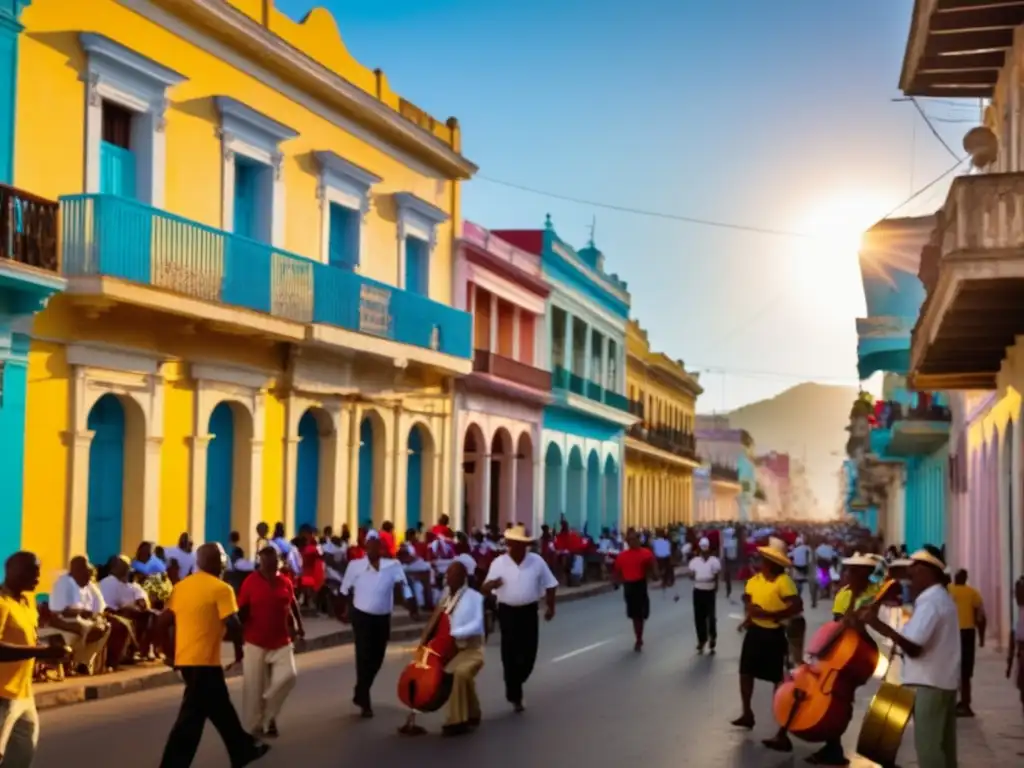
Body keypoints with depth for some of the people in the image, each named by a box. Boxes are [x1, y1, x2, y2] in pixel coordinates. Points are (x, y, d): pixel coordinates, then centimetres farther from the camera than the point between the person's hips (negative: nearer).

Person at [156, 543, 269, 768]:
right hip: (205, 661, -8)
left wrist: (171, 652, 19)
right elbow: (233, 625, -18)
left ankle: (243, 750, 35)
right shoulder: (221, 588, -11)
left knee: (220, 707, 21)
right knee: (191, 718, -4)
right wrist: (238, 650, -1)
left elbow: (163, 622, 9)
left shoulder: (181, 586, 10)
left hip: (184, 658, 8)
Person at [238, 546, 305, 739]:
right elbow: (241, 612, -6)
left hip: (282, 642, 3)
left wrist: (299, 625, 12)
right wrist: (239, 637, -9)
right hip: (256, 643, -3)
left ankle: (269, 715, 10)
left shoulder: (286, 582, 0)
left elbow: (293, 605, 17)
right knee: (254, 687, 3)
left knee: (288, 676, -12)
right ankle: (253, 728, 18)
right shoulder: (250, 582, -10)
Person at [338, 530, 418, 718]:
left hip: (383, 618, 3)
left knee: (377, 658, 13)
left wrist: (413, 609, -19)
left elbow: (404, 587, -11)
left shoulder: (393, 565, -6)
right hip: (362, 616, -3)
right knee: (364, 658, -4)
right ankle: (364, 701, 6)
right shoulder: (355, 565, -7)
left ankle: (360, 693, 35)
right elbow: (345, 590, 6)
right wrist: (347, 610, 12)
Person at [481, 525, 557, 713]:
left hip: (529, 611, 2)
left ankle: (513, 688, 29)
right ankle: (515, 695, 13)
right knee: (510, 654, 1)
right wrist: (492, 583, -31)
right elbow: (485, 588, -8)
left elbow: (550, 585, 7)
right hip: (508, 612, -1)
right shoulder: (499, 562, -5)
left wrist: (551, 607, 6)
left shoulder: (537, 561, -2)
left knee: (529, 654, 4)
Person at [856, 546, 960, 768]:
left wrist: (878, 624, -24)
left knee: (927, 744, -7)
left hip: (929, 683, -10)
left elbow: (913, 647, -24)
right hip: (943, 679, 10)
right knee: (943, 743, 13)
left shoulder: (929, 602, -18)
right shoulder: (941, 598, 16)